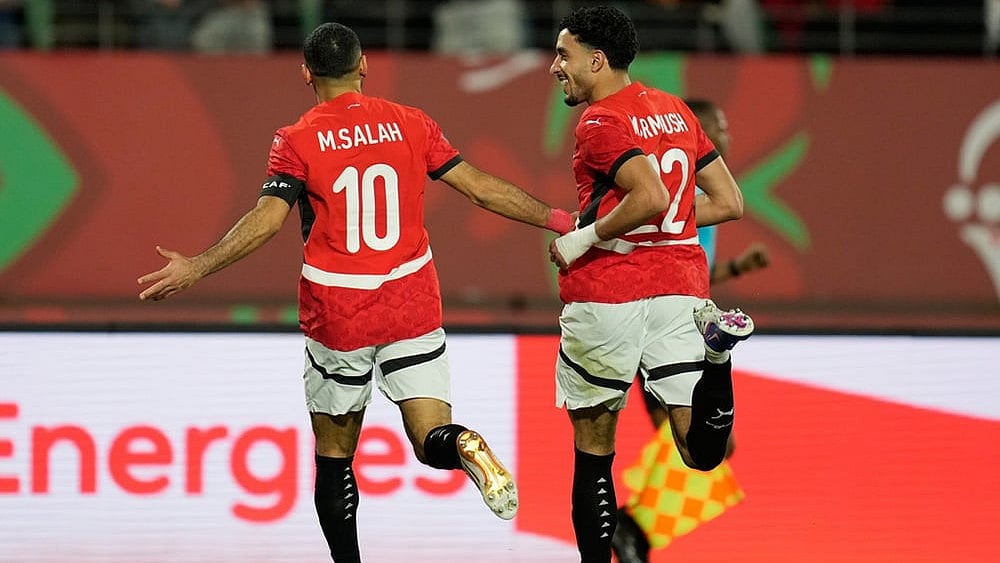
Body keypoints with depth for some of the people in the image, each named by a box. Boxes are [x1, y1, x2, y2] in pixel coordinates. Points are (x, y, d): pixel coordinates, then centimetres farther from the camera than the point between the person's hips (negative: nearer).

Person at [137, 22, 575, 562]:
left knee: (334, 454, 11)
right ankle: (463, 446, -34)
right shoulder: (410, 124, 3)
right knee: (430, 438, 1)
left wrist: (195, 268, -10)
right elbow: (481, 188, 3)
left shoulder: (296, 141, -4)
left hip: (335, 312, -2)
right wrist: (557, 219, 12)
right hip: (413, 307, 2)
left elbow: (267, 219, -15)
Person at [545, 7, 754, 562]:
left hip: (607, 291, -6)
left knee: (593, 447, 9)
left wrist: (585, 237, -13)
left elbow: (653, 198, -25)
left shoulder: (601, 121, -10)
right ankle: (714, 345, -24)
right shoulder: (675, 110, 13)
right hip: (679, 282, 6)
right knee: (702, 453, -2)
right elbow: (729, 203, 13)